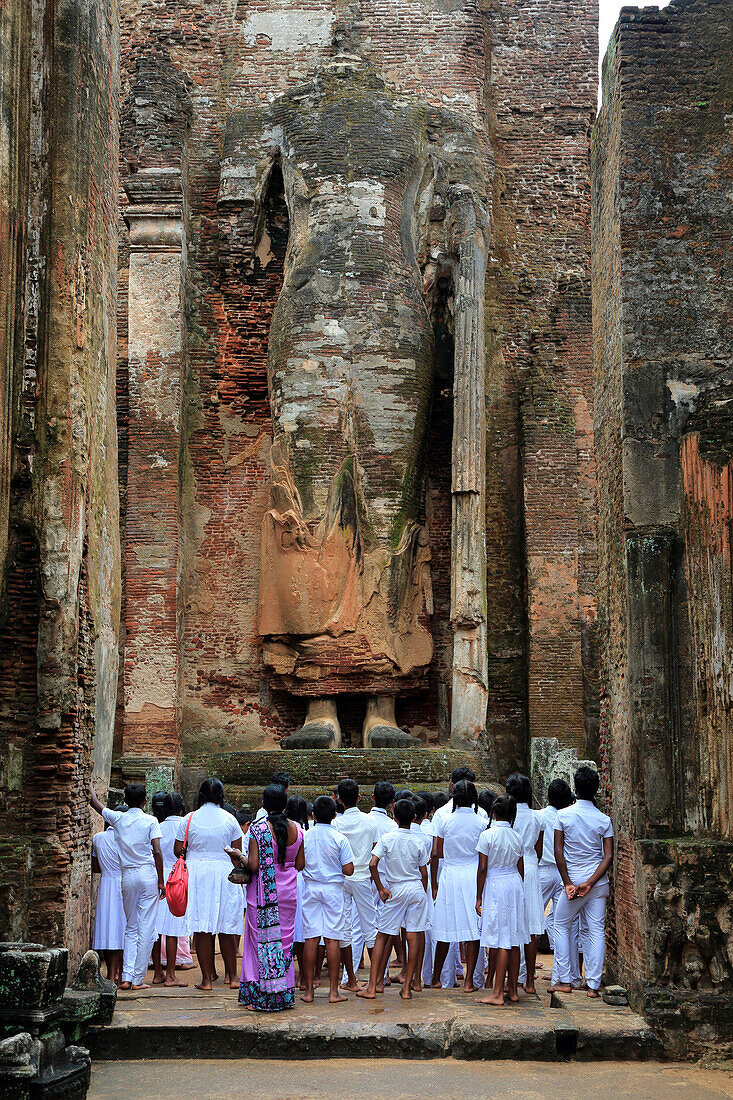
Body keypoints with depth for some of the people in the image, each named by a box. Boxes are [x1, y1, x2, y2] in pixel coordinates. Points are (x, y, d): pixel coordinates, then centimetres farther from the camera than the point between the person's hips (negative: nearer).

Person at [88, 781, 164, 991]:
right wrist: (161, 881, -2)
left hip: (127, 876, 3)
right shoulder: (150, 821, -2)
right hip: (147, 873, -3)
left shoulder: (118, 818, 5)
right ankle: (138, 979, -1)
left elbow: (95, 803, 20)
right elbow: (157, 852, -8)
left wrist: (89, 785, 37)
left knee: (131, 928, 12)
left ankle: (127, 977, 2)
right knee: (146, 929, 0)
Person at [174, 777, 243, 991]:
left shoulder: (189, 819, 0)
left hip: (196, 874, 0)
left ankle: (207, 978, 1)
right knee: (226, 928, 9)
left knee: (202, 928, 2)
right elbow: (238, 852, 2)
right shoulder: (229, 819, 0)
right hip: (224, 874, 1)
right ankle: (232, 976, 15)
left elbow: (177, 850, 2)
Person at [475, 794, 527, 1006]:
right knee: (514, 940, 11)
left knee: (500, 942, -7)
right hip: (515, 885, 6)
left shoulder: (487, 835, -10)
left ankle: (497, 993, -7)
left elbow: (482, 869, -10)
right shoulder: (517, 837, 6)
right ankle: (513, 990, 17)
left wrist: (479, 897, -4)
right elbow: (521, 869, 11)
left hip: (495, 886, -6)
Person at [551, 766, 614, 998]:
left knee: (561, 927, 13)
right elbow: (608, 856, -7)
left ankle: (564, 980, 10)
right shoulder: (604, 820, 0)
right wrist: (590, 883, -11)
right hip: (598, 882, 2)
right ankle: (593, 985, 1)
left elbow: (558, 851, -8)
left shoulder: (563, 815, -5)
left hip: (573, 879, -2)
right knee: (596, 931, 4)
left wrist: (568, 883, -6)